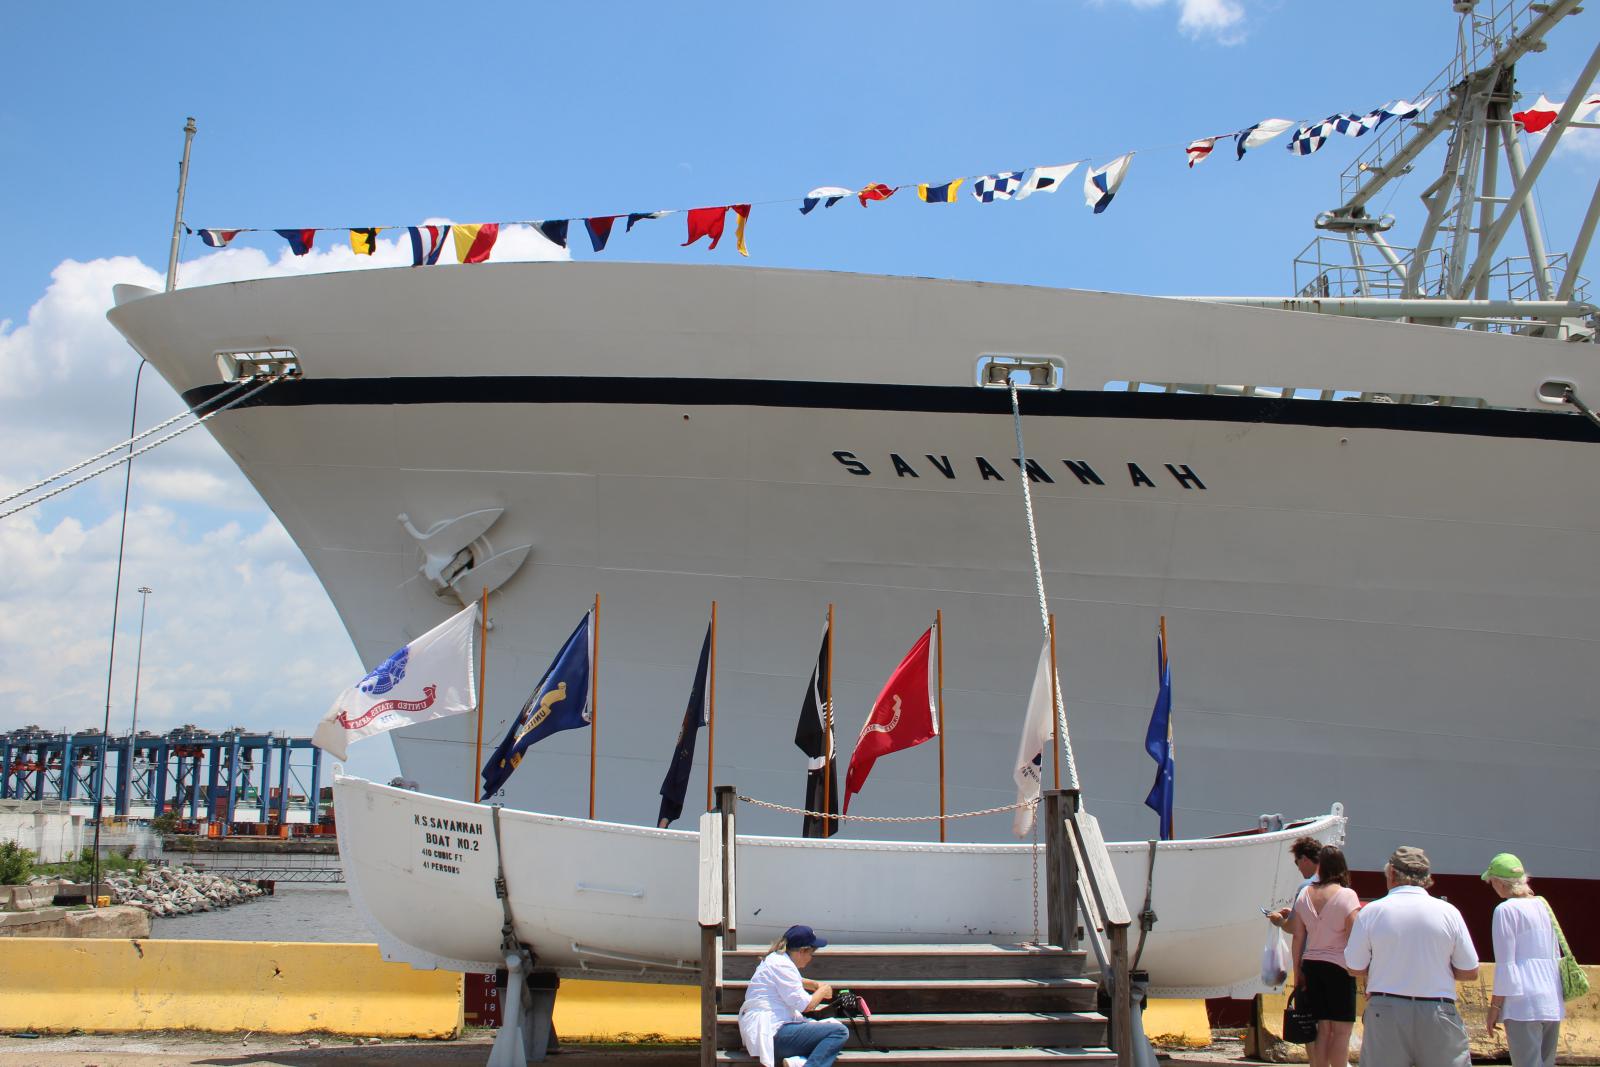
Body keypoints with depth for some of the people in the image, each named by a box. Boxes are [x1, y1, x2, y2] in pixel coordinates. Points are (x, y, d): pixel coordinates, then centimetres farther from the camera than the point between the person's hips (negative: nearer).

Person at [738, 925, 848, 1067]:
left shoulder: (776, 958, 19)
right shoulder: (782, 965, -13)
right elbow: (805, 1005, -14)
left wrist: (816, 985, 27)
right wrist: (823, 991, 4)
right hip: (772, 1033, -11)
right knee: (839, 1031, -17)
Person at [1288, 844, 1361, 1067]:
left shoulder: (1305, 894, 2)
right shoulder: (1347, 895, -10)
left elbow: (1297, 936, 4)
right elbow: (1354, 939, -13)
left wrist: (1297, 971, 10)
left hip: (1311, 965, 4)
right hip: (1339, 967, -4)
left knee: (1322, 1029, 10)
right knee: (1342, 1030, 2)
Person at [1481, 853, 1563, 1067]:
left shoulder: (1506, 909, -8)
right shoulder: (1543, 906, 14)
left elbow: (1505, 964, -10)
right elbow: (1556, 956, 18)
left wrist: (1494, 1006, -5)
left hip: (1524, 1001, -8)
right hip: (1553, 1002, 8)